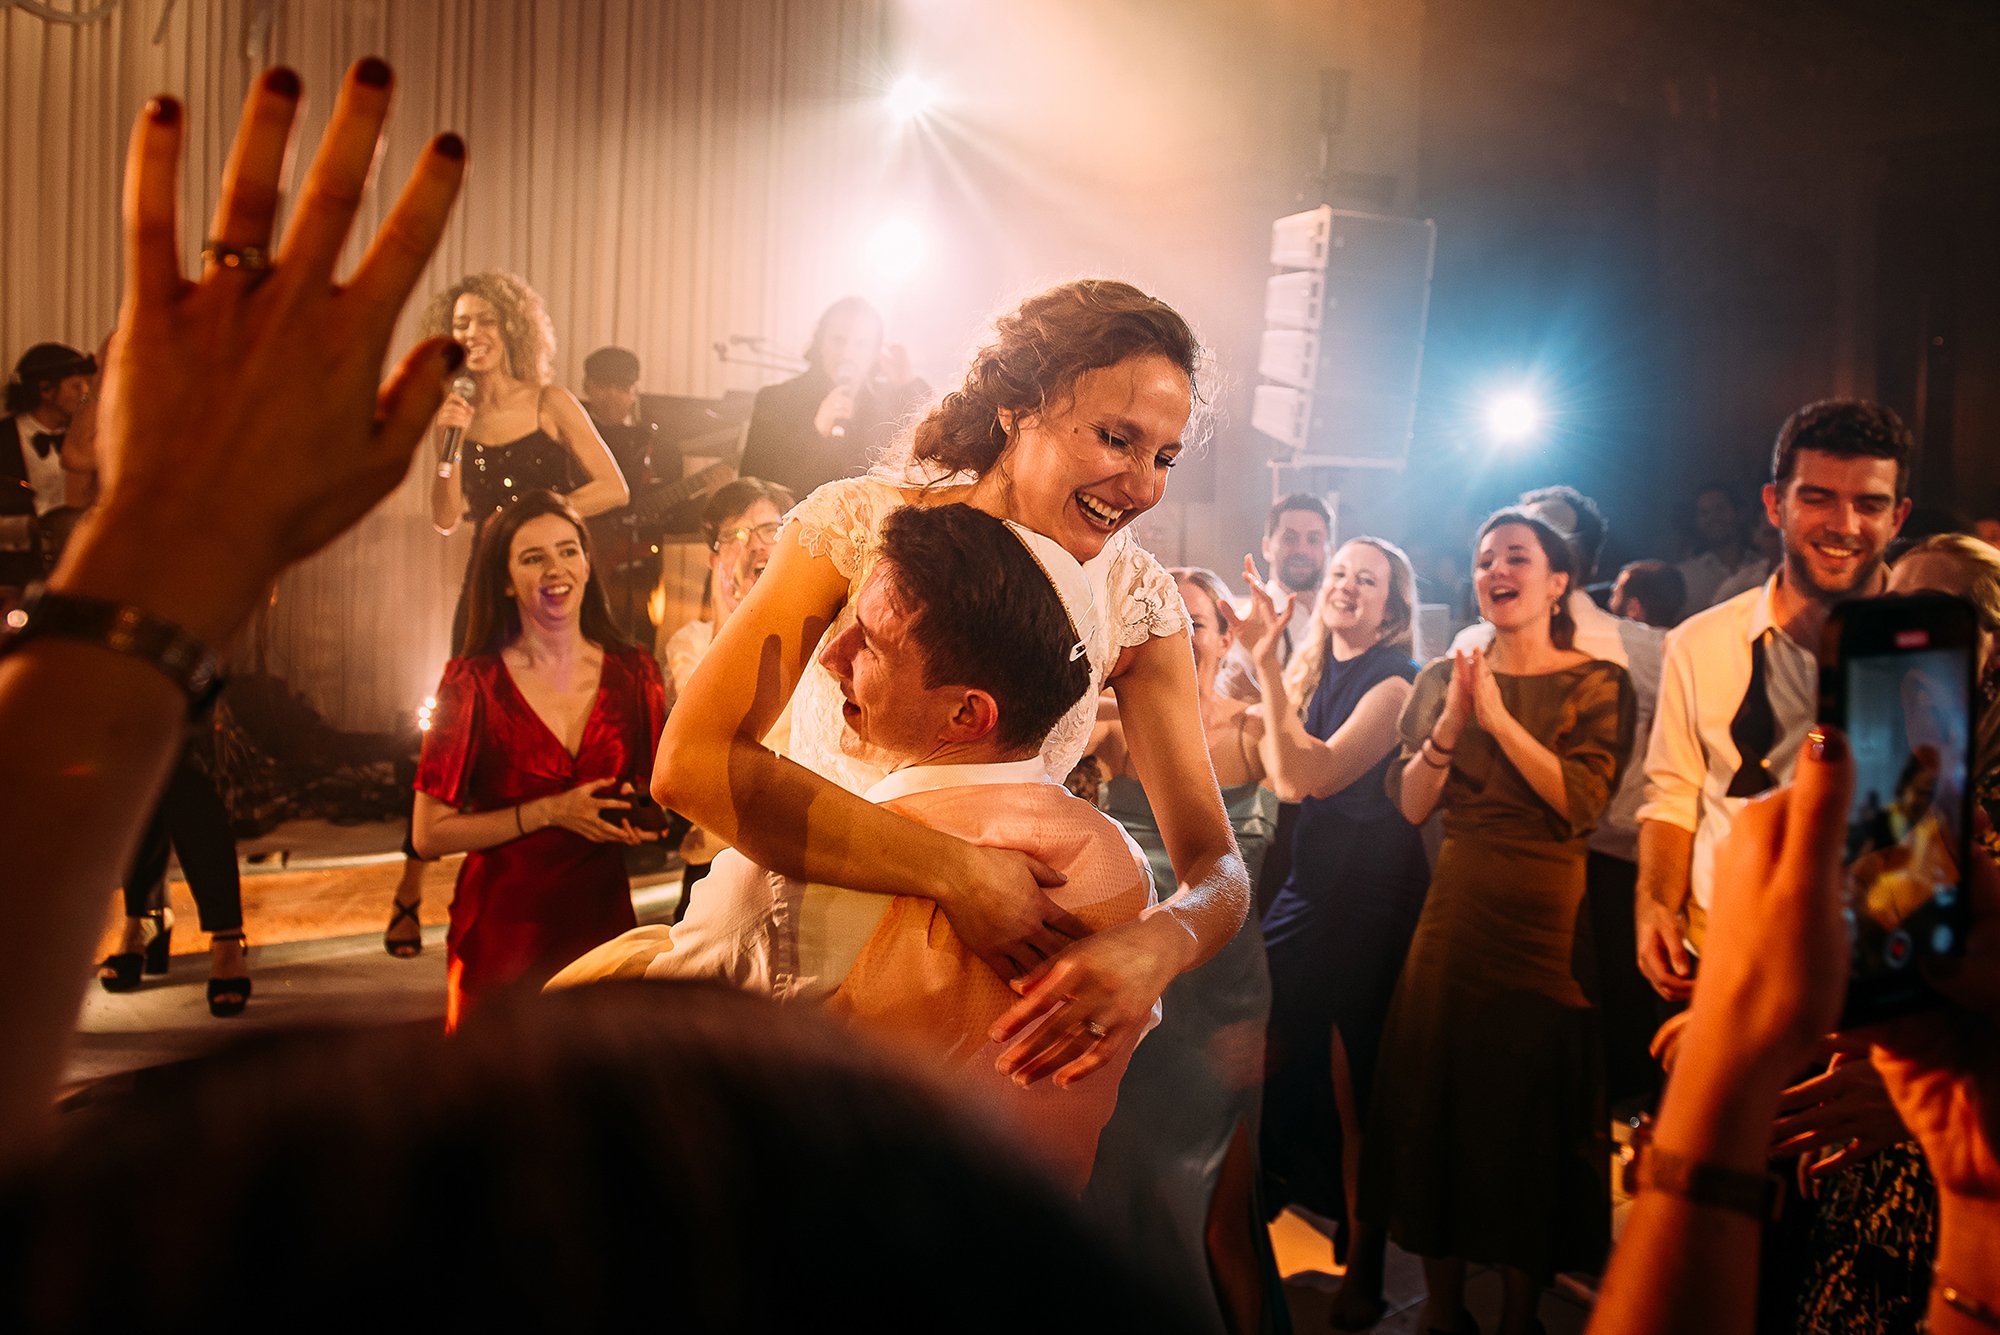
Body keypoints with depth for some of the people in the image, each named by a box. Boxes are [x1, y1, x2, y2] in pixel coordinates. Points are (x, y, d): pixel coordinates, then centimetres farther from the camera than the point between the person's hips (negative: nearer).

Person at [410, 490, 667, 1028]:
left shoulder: (633, 673, 3)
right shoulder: (474, 682, -5)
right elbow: (430, 835, -7)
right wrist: (549, 812, -16)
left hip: (602, 925, 3)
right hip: (501, 936, -2)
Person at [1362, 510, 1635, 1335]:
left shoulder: (1598, 684, 0)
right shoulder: (1443, 679, 8)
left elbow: (1581, 802, -14)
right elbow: (1410, 805, -1)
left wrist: (1497, 717, -17)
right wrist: (1452, 721, -14)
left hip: (1549, 926, -3)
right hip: (1454, 918, 3)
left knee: (1532, 1119, 6)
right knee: (1439, 1103, 9)